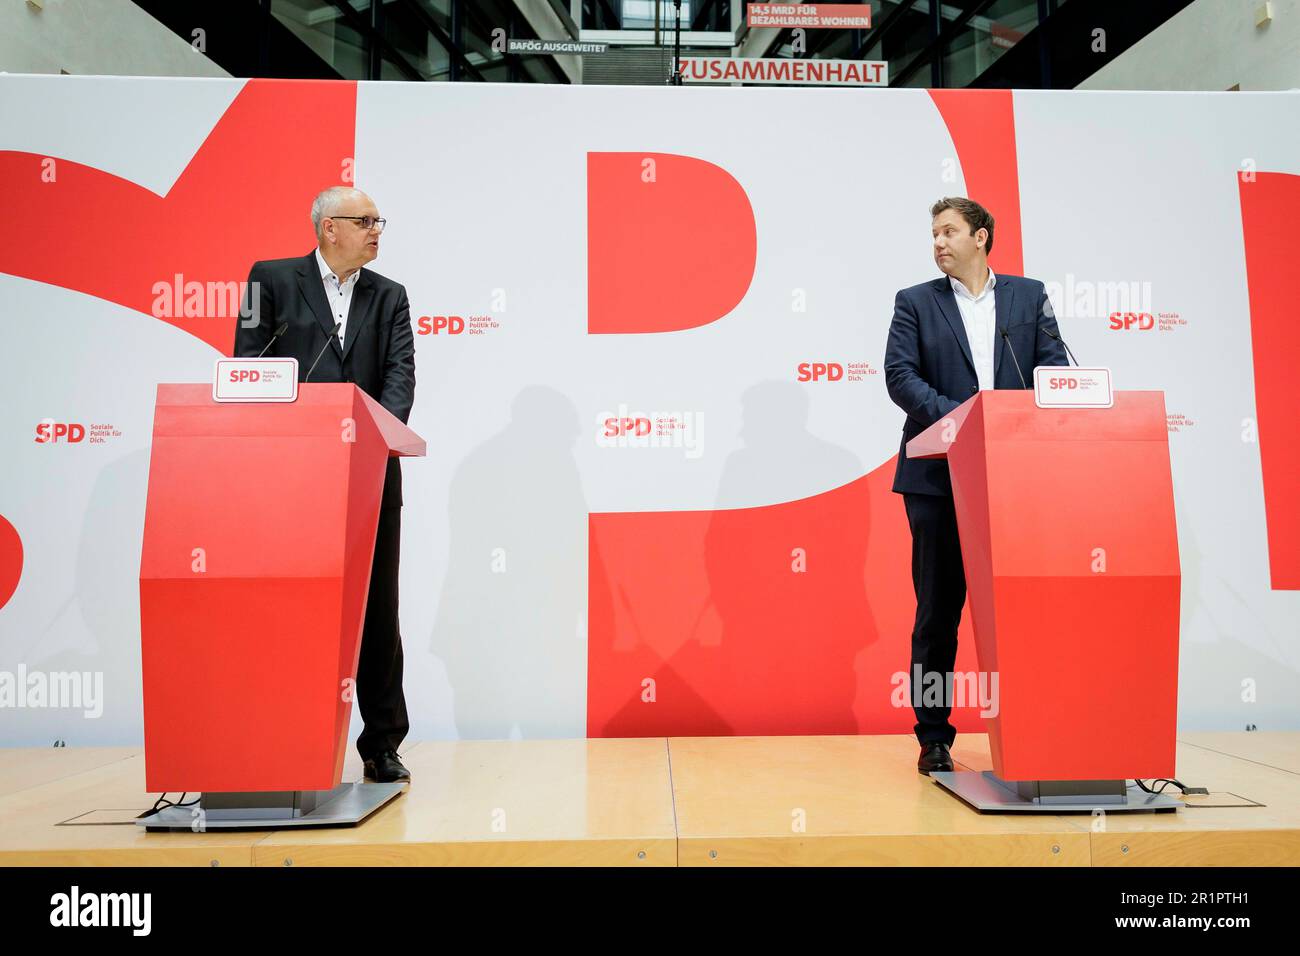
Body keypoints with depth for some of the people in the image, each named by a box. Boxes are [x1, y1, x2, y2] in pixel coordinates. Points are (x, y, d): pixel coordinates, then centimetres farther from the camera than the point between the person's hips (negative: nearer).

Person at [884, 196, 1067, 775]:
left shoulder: (1029, 296, 13)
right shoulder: (915, 303, 8)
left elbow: (1055, 368, 5)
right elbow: (899, 374, -4)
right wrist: (955, 419, -19)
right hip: (939, 477, -1)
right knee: (938, 609, 4)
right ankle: (934, 738, 14)